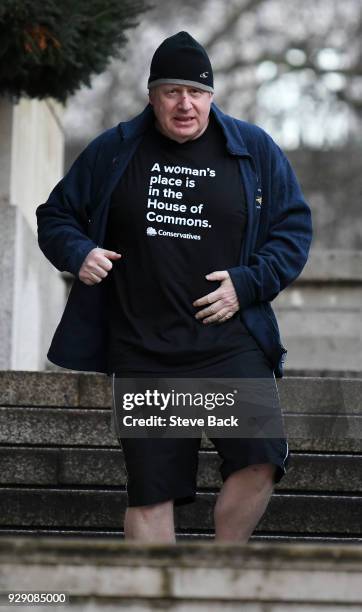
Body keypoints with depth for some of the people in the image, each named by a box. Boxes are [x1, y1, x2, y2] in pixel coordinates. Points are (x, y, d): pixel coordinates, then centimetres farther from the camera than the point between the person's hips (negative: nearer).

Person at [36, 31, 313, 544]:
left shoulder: (254, 150, 5)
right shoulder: (113, 153, 7)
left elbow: (294, 228, 8)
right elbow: (56, 216, 15)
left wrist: (248, 283, -8)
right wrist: (79, 253, -7)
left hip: (231, 343, -1)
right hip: (142, 354, 1)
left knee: (260, 461, -18)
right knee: (149, 489, 2)